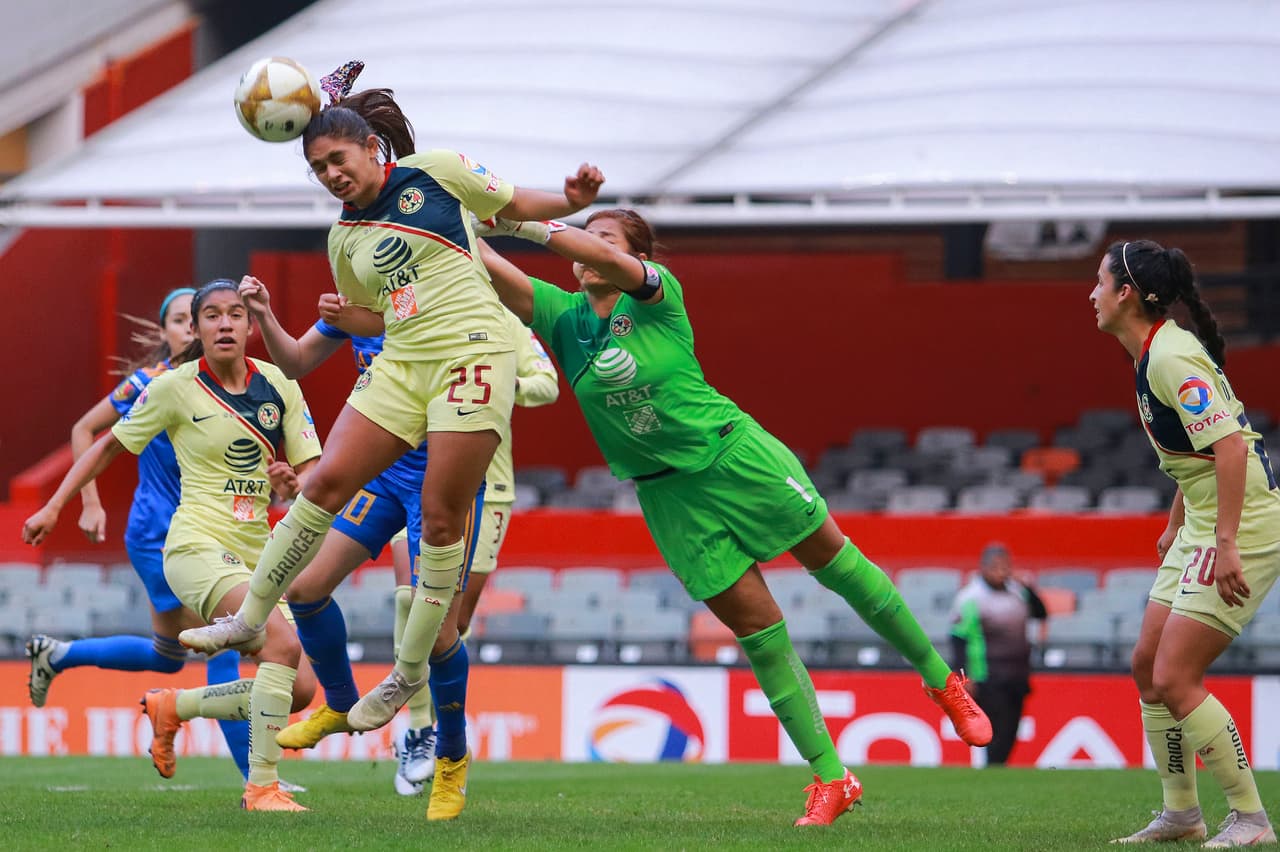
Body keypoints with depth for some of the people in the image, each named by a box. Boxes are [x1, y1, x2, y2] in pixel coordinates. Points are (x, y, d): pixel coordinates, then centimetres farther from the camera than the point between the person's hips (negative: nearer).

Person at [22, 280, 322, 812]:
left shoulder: (277, 384, 4)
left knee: (299, 689, -3)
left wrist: (293, 484, -16)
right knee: (284, 643, -29)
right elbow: (110, 445, 8)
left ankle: (171, 708, 18)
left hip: (253, 555, 6)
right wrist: (54, 506, 5)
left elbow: (315, 473, 7)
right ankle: (262, 787, -23)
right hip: (198, 547, -6)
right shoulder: (174, 388, -5)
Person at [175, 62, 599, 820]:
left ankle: (413, 669, 5)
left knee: (443, 514, -6)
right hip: (400, 365, 5)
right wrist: (341, 313, 7)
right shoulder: (345, 238, 14)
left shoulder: (436, 173, 0)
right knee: (328, 480, -8)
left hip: (471, 355, -5)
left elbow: (518, 205, 7)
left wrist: (574, 199, -9)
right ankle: (250, 620, 2)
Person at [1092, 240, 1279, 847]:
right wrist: (1175, 524, 26)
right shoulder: (1154, 353, 11)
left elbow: (1229, 444, -27)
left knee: (1174, 679, -11)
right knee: (1147, 667, 11)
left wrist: (1227, 544, -29)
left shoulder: (1171, 357, -20)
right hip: (1202, 526, 10)